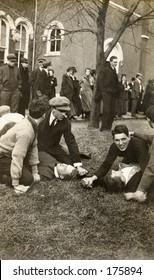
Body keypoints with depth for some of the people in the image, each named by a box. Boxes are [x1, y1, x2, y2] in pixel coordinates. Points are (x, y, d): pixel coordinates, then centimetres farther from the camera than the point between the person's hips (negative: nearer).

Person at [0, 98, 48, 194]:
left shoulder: (32, 125, -4)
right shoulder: (25, 132, -32)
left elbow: (33, 147, 0)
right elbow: (17, 156, -33)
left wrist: (35, 172, 3)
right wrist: (15, 184, -28)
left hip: (9, 153, 10)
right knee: (27, 179, -15)